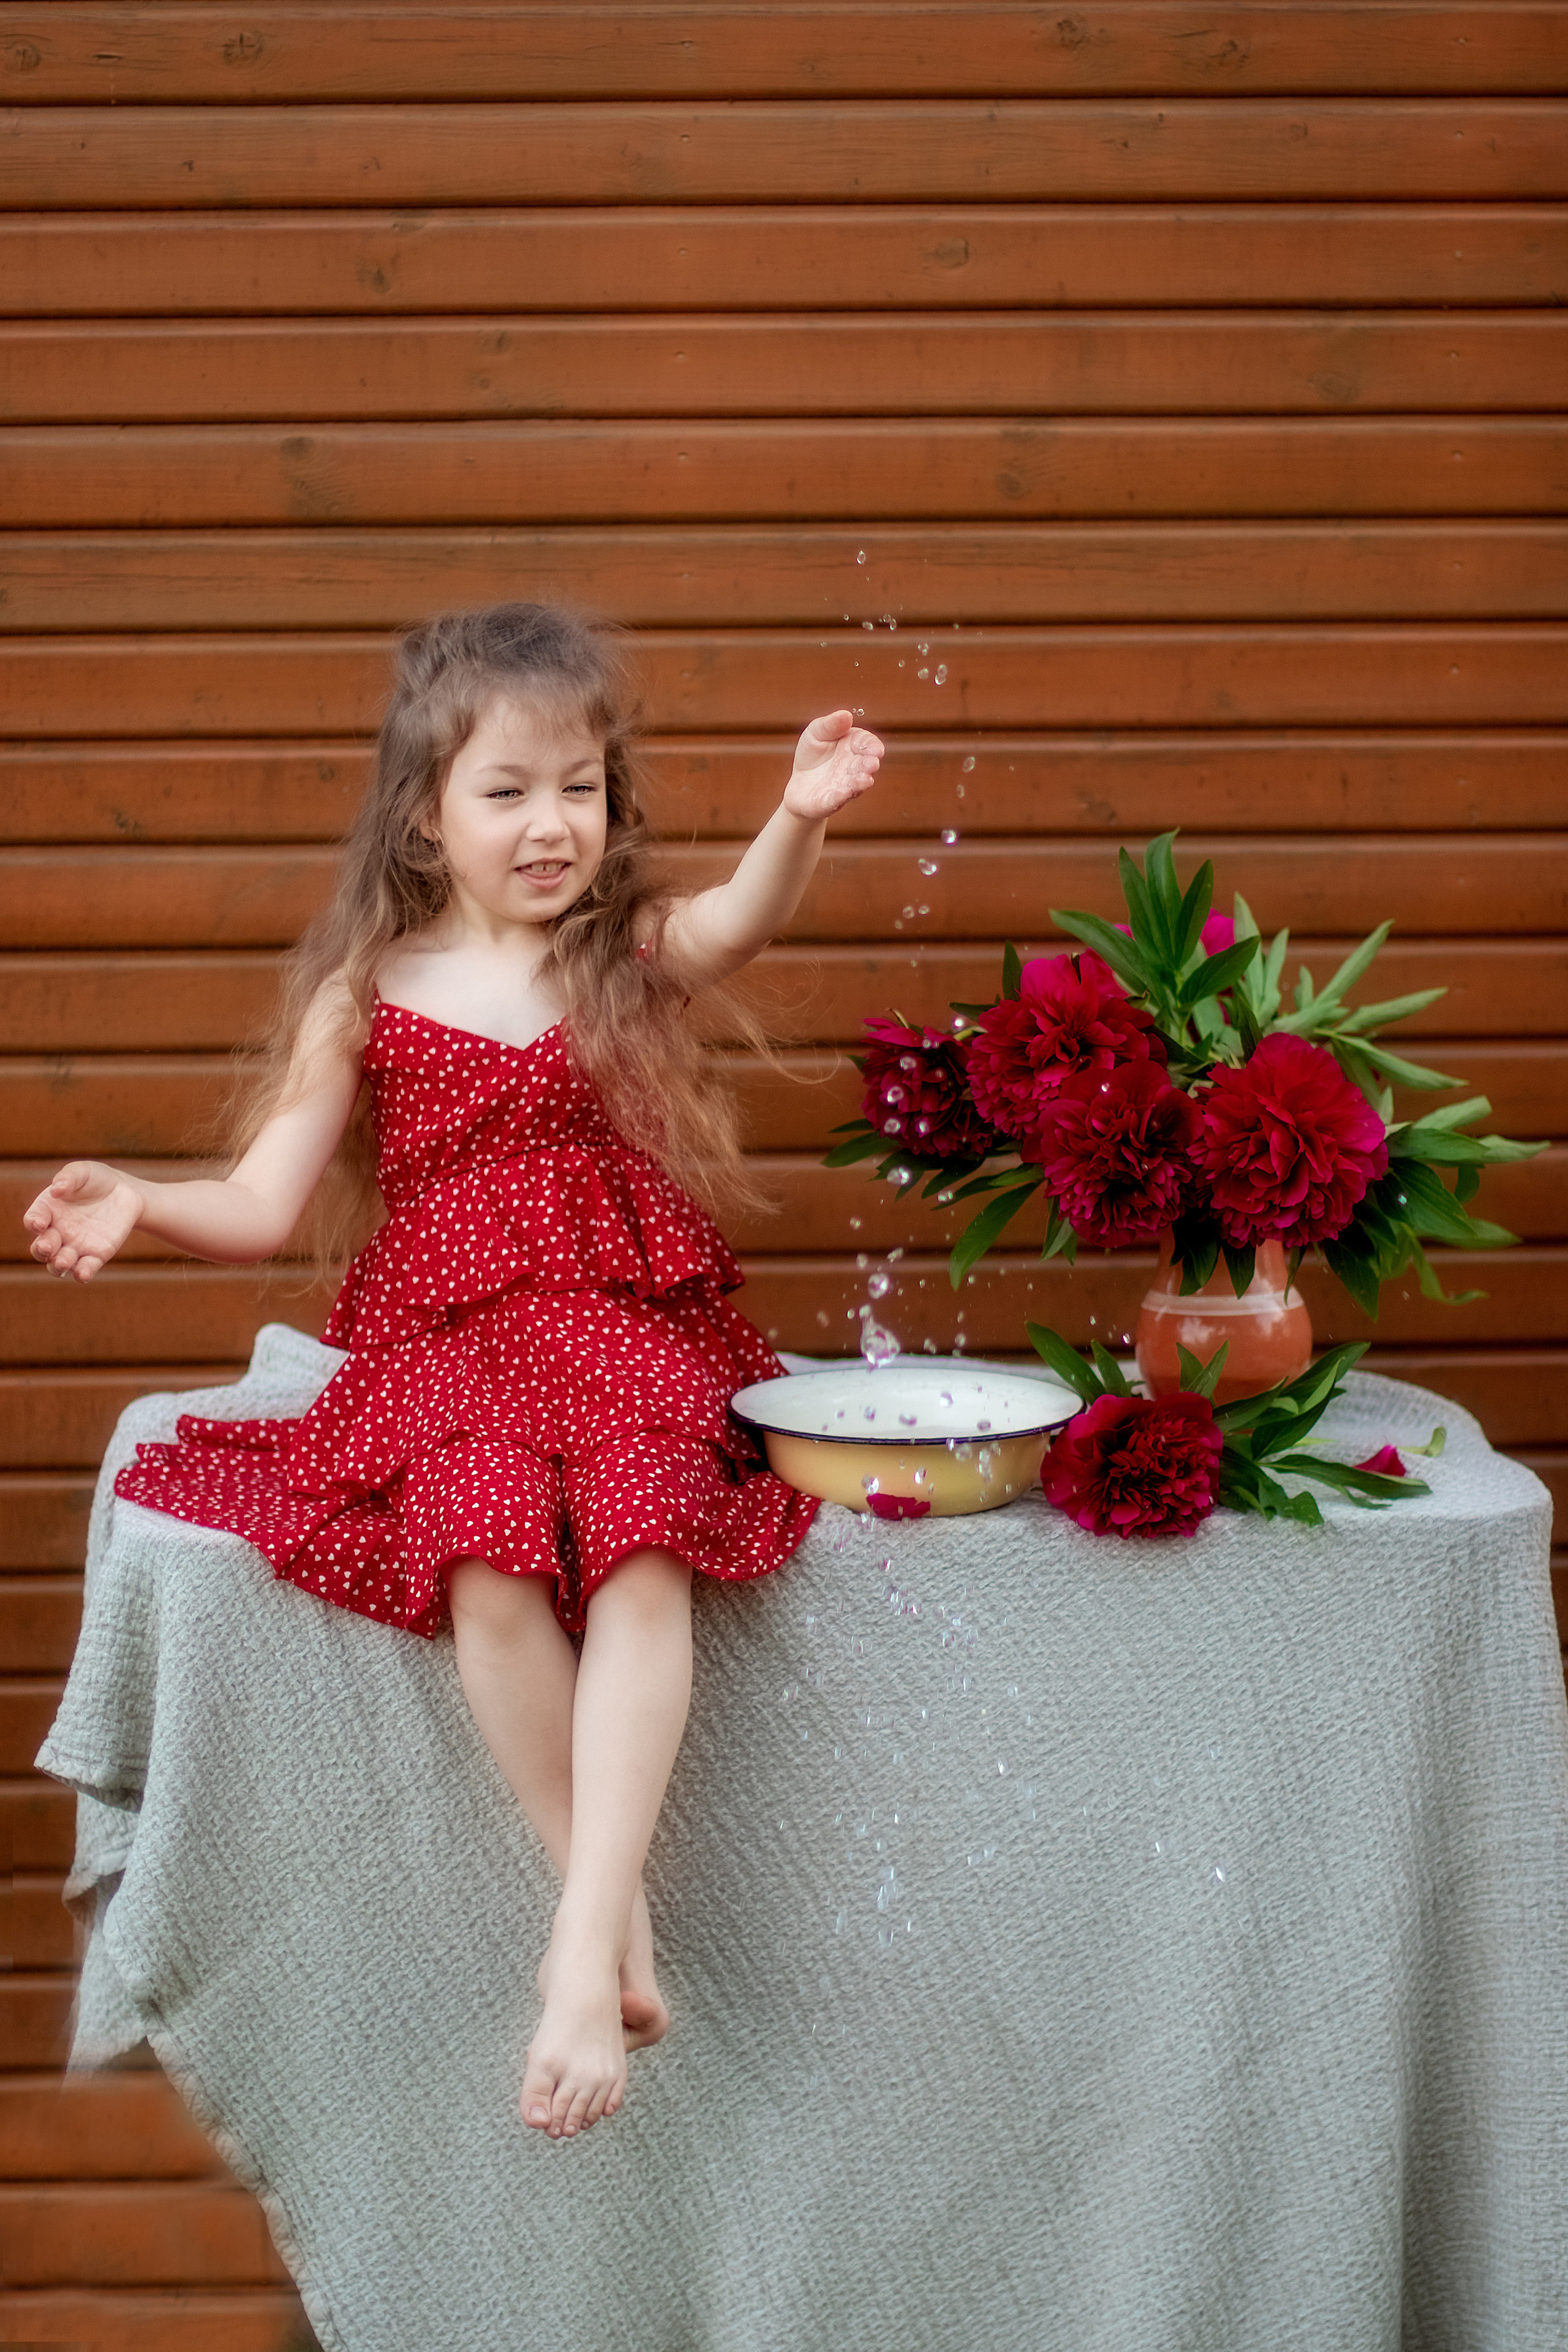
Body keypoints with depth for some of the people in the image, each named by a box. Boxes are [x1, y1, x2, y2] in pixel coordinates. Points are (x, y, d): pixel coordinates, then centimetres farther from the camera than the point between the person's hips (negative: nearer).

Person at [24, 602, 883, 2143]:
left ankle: (580, 1945, -32)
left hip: (628, 1326, 0)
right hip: (445, 1341, 0)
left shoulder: (632, 957, 8)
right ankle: (621, 1920, -18)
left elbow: (737, 922, -16)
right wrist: (140, 1205, -14)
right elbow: (263, 1206, 7)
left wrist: (800, 823, -37)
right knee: (485, 1553, -31)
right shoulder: (365, 996, 7)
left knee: (643, 1541, -31)